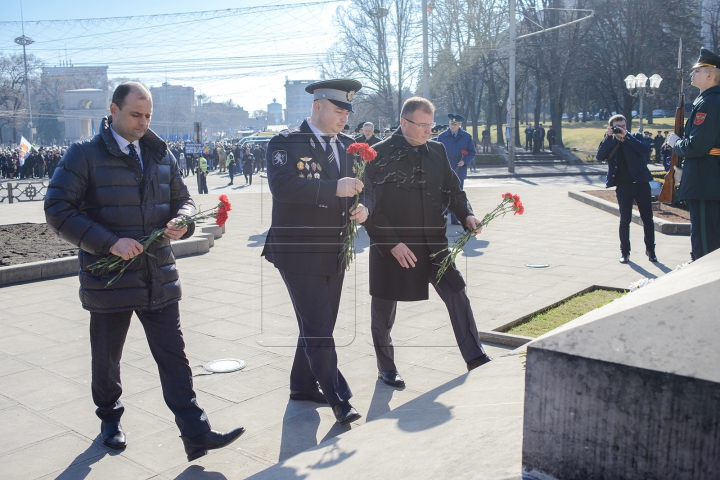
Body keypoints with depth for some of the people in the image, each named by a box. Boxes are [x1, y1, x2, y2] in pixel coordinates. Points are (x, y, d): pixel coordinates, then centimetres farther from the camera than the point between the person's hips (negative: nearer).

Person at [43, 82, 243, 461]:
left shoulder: (160, 154, 8)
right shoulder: (84, 155, -7)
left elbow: (182, 198, 18)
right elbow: (58, 210, -12)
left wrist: (181, 221, -6)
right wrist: (110, 242, -20)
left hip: (158, 278, 3)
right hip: (109, 279, -3)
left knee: (173, 355, 2)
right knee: (107, 358, 15)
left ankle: (196, 434, 5)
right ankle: (110, 419, 40)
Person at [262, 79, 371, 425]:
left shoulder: (347, 145, 11)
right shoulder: (286, 143, -8)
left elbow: (360, 186, 16)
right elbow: (281, 185, -25)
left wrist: (363, 206, -7)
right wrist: (334, 188, -30)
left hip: (335, 252, 7)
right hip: (299, 252, -7)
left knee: (319, 324, 16)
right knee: (318, 329, -5)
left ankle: (303, 385, 34)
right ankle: (339, 400, 4)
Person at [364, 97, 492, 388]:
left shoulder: (437, 151, 6)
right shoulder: (380, 155, -10)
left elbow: (452, 189, 13)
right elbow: (370, 206, -12)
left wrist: (466, 215, -6)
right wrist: (392, 243, -18)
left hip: (433, 243, 4)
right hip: (391, 247, -4)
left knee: (457, 295, -3)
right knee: (384, 310, 9)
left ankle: (475, 357, 9)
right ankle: (386, 367, 28)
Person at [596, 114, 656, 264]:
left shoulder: (636, 137, 5)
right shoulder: (610, 142, 6)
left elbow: (645, 150, -13)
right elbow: (599, 156, -10)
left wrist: (626, 136, -16)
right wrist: (608, 137, -15)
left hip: (641, 184, 0)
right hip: (623, 186, 0)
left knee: (648, 219, 5)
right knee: (625, 220, 3)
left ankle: (650, 250, 18)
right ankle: (624, 252, 13)